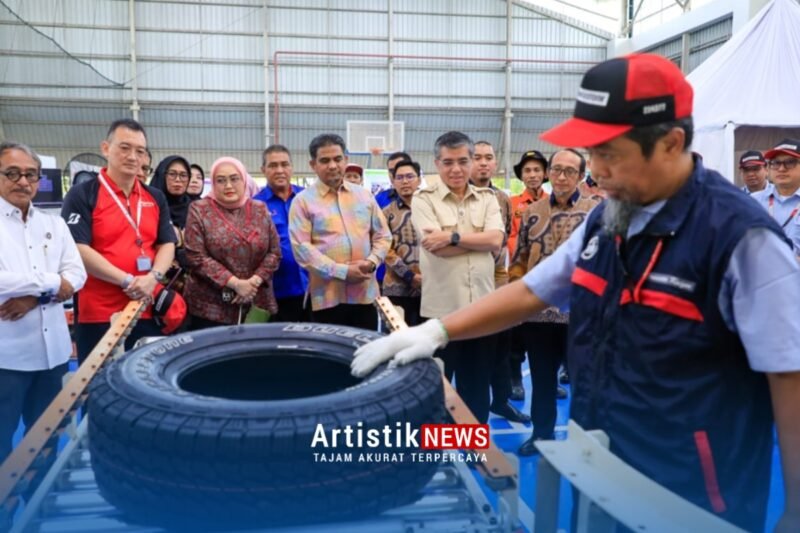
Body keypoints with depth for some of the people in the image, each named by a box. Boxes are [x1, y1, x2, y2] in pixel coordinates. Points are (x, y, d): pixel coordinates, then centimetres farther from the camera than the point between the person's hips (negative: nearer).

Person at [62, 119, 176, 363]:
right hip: (98, 315, -4)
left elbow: (167, 245, 10)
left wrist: (153, 277, -10)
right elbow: (78, 250, -11)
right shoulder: (82, 195, -3)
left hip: (149, 311, 5)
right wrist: (127, 281, -17)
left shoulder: (156, 198, 13)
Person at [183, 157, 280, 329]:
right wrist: (235, 283, -16)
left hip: (256, 305, 3)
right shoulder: (199, 210, -2)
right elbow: (196, 257, -10)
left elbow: (274, 252, 5)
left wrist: (255, 281, -11)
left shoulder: (260, 210, 7)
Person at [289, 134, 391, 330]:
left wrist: (372, 262, -7)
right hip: (328, 296, -3)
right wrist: (342, 271, -15)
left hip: (365, 293, 4)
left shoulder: (364, 195, 12)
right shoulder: (303, 200, -1)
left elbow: (383, 236, 14)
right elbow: (301, 248, -9)